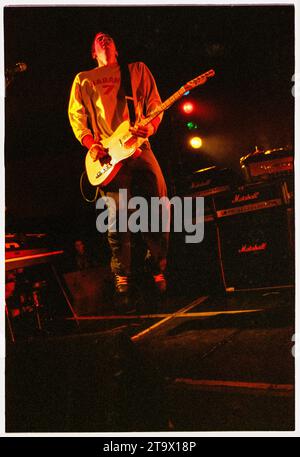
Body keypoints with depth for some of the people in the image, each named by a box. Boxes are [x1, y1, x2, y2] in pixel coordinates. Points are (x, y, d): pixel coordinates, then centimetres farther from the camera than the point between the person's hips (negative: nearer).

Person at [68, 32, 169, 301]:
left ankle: (158, 270, 7)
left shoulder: (138, 70, 20)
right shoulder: (84, 79, 19)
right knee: (118, 216, -7)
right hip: (108, 155, -1)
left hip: (139, 146, 1)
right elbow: (76, 116, 12)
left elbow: (154, 105, 14)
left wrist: (151, 126, -8)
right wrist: (90, 144, -4)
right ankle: (122, 275, 6)